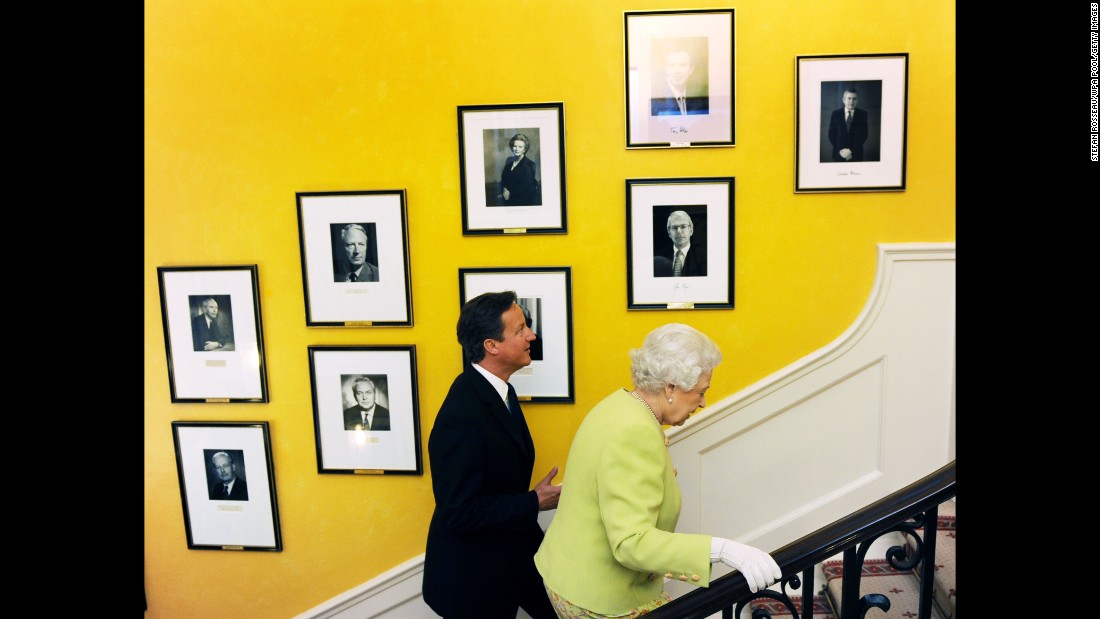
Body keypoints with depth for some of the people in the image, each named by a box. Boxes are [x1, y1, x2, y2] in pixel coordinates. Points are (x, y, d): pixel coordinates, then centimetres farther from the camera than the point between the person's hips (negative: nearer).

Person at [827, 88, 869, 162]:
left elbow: (863, 135, -2)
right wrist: (840, 150, -11)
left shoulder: (862, 114, 2)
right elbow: (831, 134, 1)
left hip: (856, 155, 0)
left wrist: (851, 150, -13)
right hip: (839, 154, 0)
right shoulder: (836, 113, 2)